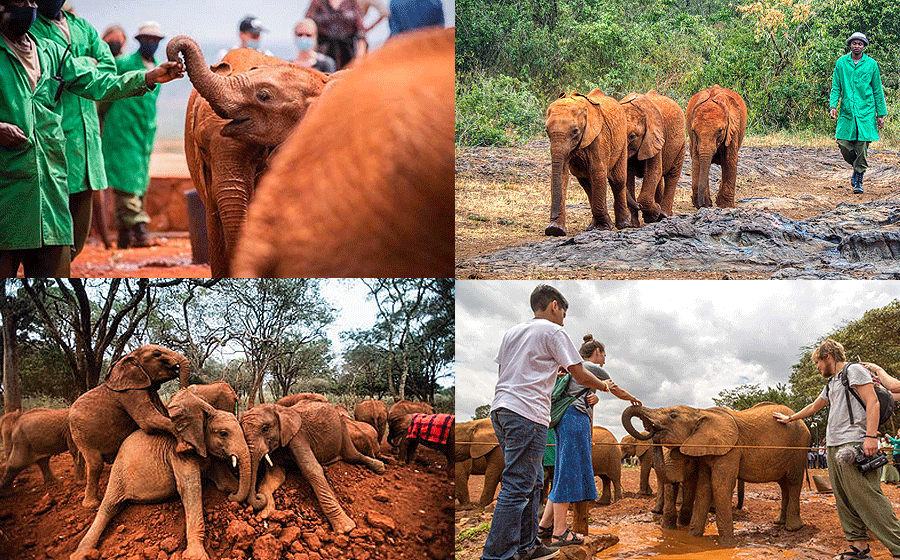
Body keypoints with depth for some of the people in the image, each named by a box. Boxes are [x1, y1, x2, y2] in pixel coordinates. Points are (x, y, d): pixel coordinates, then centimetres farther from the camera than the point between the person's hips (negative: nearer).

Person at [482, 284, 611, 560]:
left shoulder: (512, 332, 21)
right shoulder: (553, 331, 1)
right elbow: (580, 374, 1)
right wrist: (604, 385, 19)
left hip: (500, 410, 8)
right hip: (528, 413, -8)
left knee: (531, 482, 17)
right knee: (517, 488, -10)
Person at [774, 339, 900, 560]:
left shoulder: (854, 370, -1)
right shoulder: (831, 384, 26)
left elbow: (872, 402, -10)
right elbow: (813, 407, 41)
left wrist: (871, 436, -20)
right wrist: (789, 419, 50)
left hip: (854, 443, -10)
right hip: (834, 447, 10)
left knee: (867, 498, -15)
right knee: (844, 500, 3)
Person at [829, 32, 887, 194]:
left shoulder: (871, 64, 4)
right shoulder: (841, 63, 6)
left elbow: (877, 90, 8)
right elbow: (836, 87, 9)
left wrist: (880, 114, 5)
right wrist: (833, 105, -6)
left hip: (866, 112, -1)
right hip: (847, 112, 1)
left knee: (862, 146, -6)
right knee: (844, 145, -4)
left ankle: (858, 181, 5)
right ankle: (856, 167, 25)